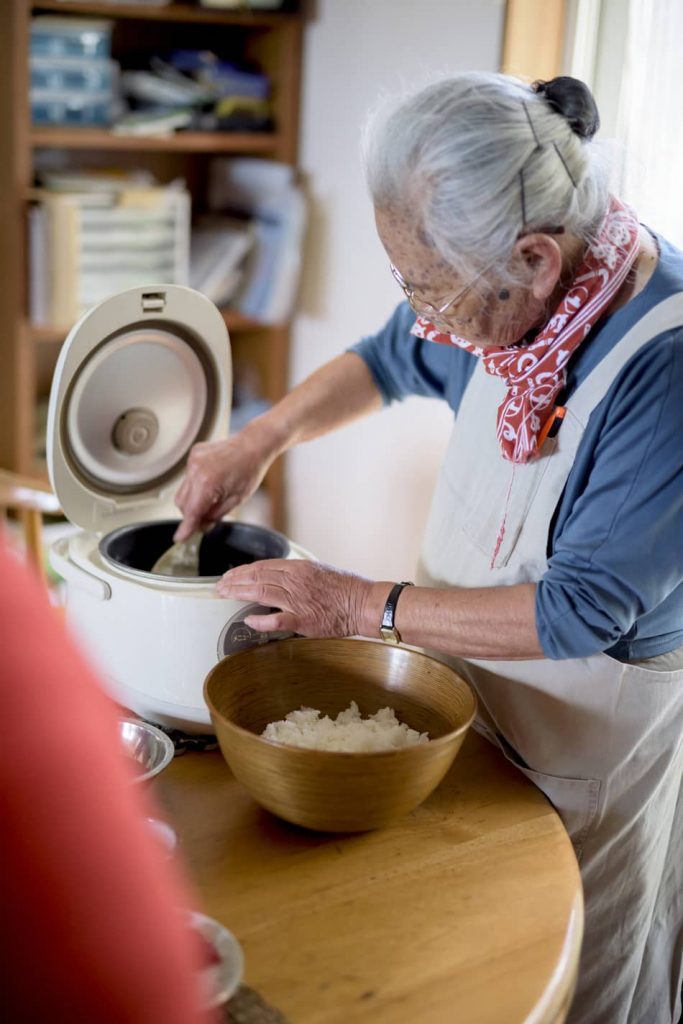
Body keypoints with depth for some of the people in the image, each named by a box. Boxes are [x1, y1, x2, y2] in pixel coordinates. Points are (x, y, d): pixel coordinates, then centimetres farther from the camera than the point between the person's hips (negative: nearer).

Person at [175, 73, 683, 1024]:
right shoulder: (513, 294, -9)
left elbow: (581, 612, -28)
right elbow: (390, 360, 13)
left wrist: (364, 606, -23)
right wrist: (262, 437, 2)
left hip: (594, 716, -6)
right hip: (472, 678, 6)